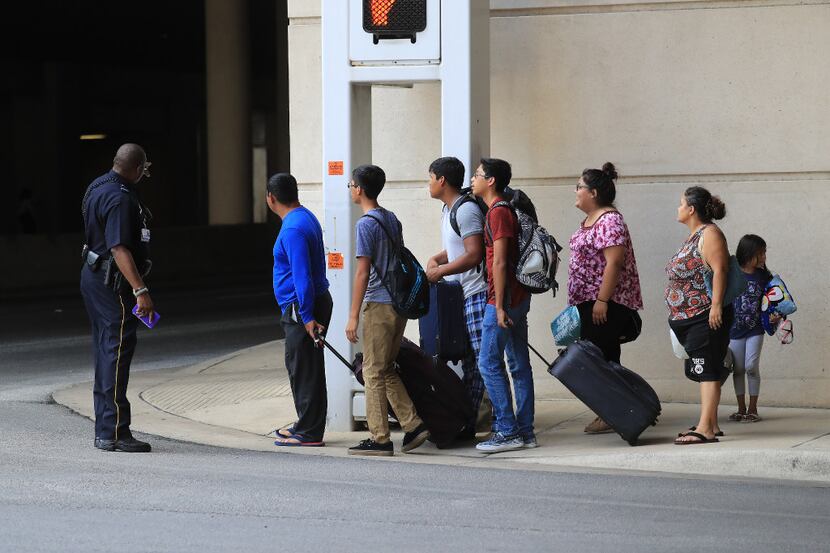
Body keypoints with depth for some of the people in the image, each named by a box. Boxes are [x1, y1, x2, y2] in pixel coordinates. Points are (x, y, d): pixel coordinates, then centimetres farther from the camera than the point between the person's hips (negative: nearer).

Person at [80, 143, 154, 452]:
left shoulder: (98, 186, 11)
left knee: (105, 351, 14)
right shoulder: (120, 198, -21)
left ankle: (104, 430, 19)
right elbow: (120, 249, -30)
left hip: (94, 275, 11)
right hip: (112, 283, -11)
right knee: (118, 352, -8)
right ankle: (114, 433, -9)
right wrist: (140, 290, -34)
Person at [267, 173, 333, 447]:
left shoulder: (293, 229, -19)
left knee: (304, 370, -6)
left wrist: (307, 317, -24)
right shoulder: (306, 218, 14)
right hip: (314, 302, 10)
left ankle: (309, 433, -3)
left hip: (302, 309, -10)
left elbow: (301, 276, -23)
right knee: (302, 368, 15)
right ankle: (306, 426, 22)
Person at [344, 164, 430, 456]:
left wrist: (353, 316, -14)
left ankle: (380, 439, -1)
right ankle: (413, 425, 8)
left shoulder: (366, 224, -12)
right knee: (386, 369, 15)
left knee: (374, 372, -2)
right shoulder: (392, 219, 13)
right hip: (399, 302, 8)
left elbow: (363, 272, -15)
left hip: (378, 305, -8)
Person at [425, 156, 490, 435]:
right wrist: (435, 260, 10)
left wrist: (440, 271, -14)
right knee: (469, 361, 12)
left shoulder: (466, 210, -14)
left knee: (483, 360, -11)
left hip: (477, 294, -10)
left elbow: (474, 255, -21)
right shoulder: (448, 210, 18)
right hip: (461, 296, 10)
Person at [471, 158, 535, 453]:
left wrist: (499, 306, -19)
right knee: (519, 364, 9)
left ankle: (507, 431, -8)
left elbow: (499, 262, -18)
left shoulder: (498, 212, -14)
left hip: (504, 298, -10)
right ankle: (524, 431, 11)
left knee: (489, 363, -7)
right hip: (518, 297, 10)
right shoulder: (505, 210, 16)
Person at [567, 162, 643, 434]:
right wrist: (580, 300, 21)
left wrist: (602, 300, -24)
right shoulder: (589, 221, 16)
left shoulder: (610, 221, -15)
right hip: (587, 301, 10)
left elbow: (614, 263, -21)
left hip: (605, 304, -10)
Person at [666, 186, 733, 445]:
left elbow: (719, 270, -19)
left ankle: (705, 428, -17)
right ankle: (711, 424, 17)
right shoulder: (693, 237, 19)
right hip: (690, 317, 10)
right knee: (705, 371, 13)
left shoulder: (709, 234, -11)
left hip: (706, 317, -10)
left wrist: (716, 305, -26)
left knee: (707, 371, -12)